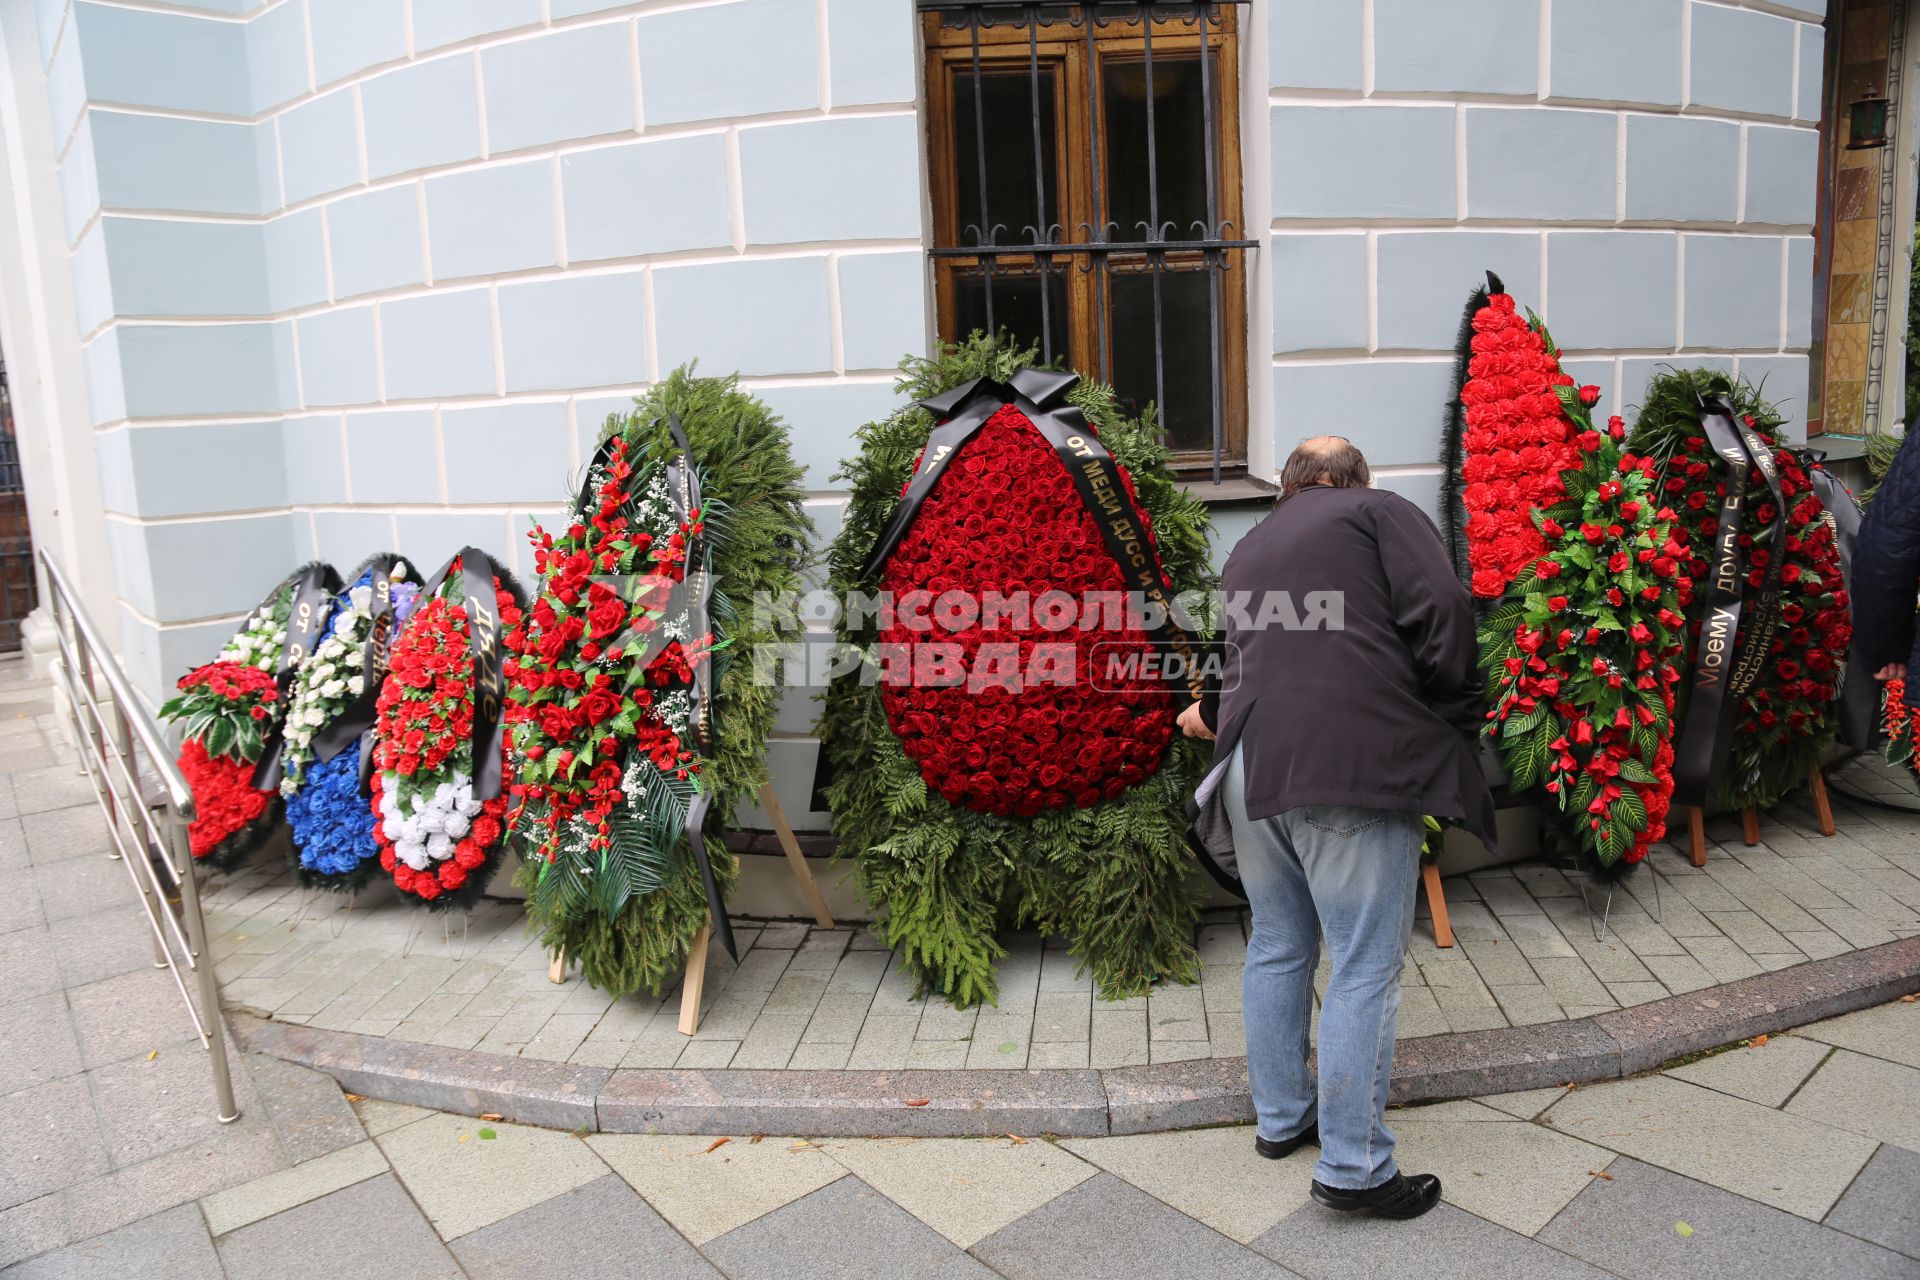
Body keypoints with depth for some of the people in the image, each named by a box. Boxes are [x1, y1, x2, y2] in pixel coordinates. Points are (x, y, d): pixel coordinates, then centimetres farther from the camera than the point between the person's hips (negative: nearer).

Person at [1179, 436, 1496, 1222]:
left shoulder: (1248, 549, 24)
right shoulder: (1379, 512, 7)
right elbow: (1440, 616, -5)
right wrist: (1452, 727, 7)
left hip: (1252, 768, 7)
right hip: (1355, 768, -6)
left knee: (1277, 948, 19)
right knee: (1365, 970, 1)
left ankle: (1280, 1118, 32)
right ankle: (1353, 1167, 7)